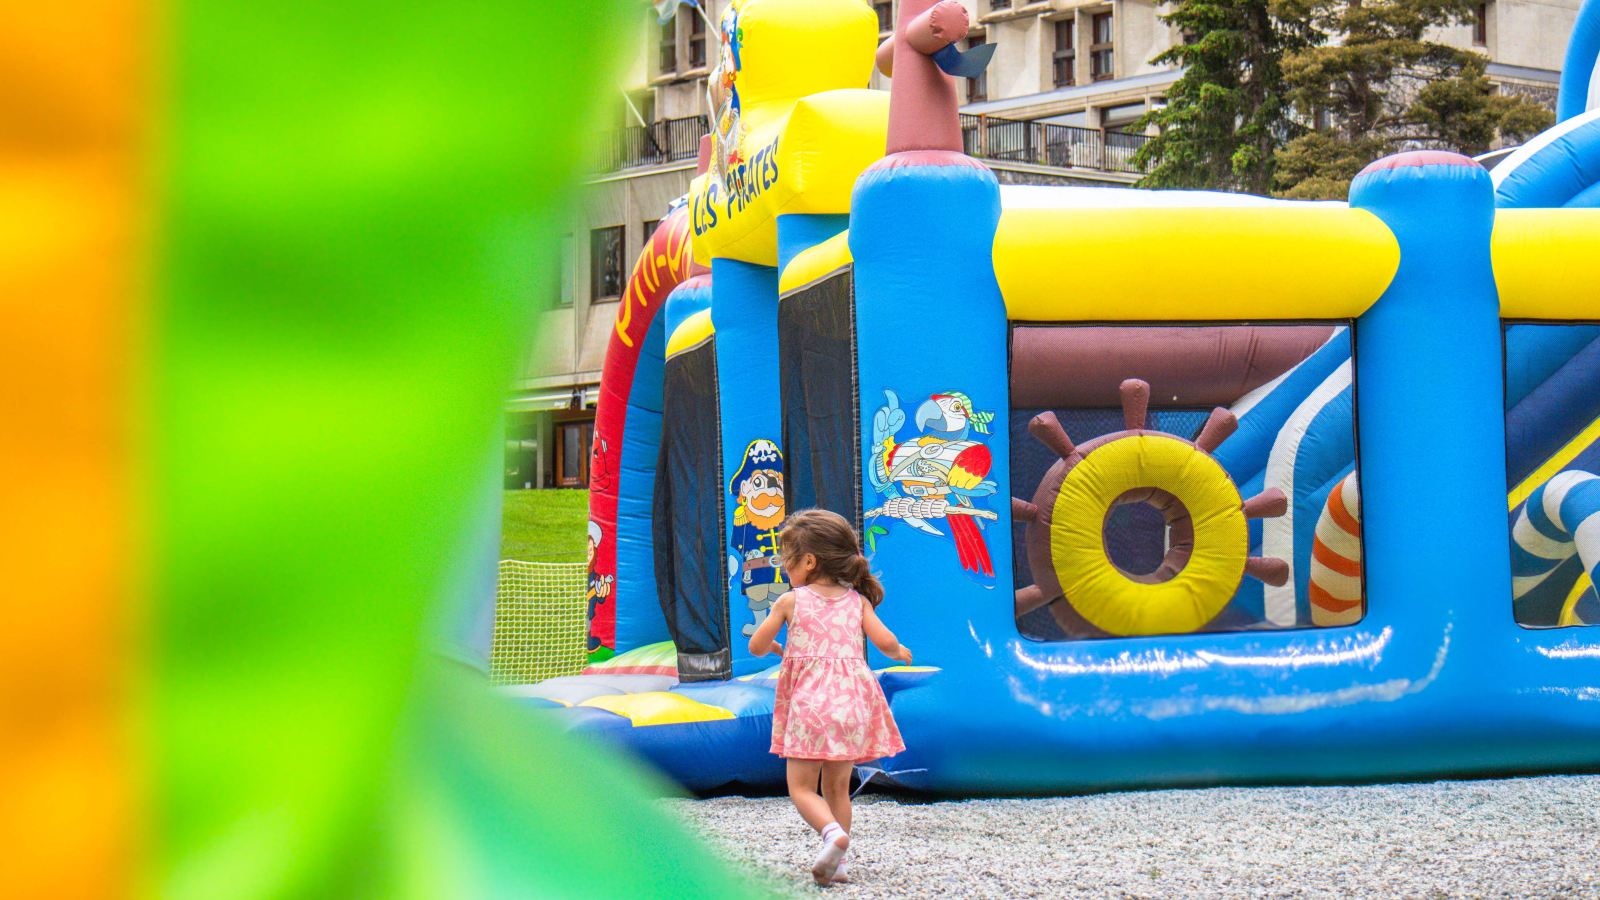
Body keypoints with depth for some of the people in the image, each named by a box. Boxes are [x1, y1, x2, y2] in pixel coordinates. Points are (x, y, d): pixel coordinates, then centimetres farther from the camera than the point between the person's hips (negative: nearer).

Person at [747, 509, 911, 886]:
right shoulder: (857, 601, 8)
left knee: (801, 787, -1)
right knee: (838, 787, 15)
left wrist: (775, 648, 30)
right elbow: (885, 641, -1)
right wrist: (900, 653, 22)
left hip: (809, 702, -4)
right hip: (852, 700, 4)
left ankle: (833, 833, -29)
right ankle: (838, 863, 9)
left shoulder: (790, 602, 2)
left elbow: (756, 646, 7)